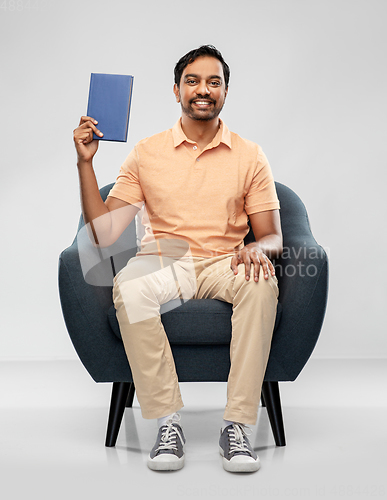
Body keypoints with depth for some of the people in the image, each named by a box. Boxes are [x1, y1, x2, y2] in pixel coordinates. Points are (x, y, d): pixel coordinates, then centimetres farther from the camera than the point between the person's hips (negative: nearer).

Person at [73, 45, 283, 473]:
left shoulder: (249, 156, 8)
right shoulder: (146, 153, 7)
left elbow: (272, 236, 6)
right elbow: (103, 233, 1)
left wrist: (257, 248, -19)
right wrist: (85, 162, -7)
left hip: (224, 263, 0)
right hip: (162, 261, 0)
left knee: (262, 282, -34)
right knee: (128, 287, -35)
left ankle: (237, 425, -29)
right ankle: (167, 422, -26)